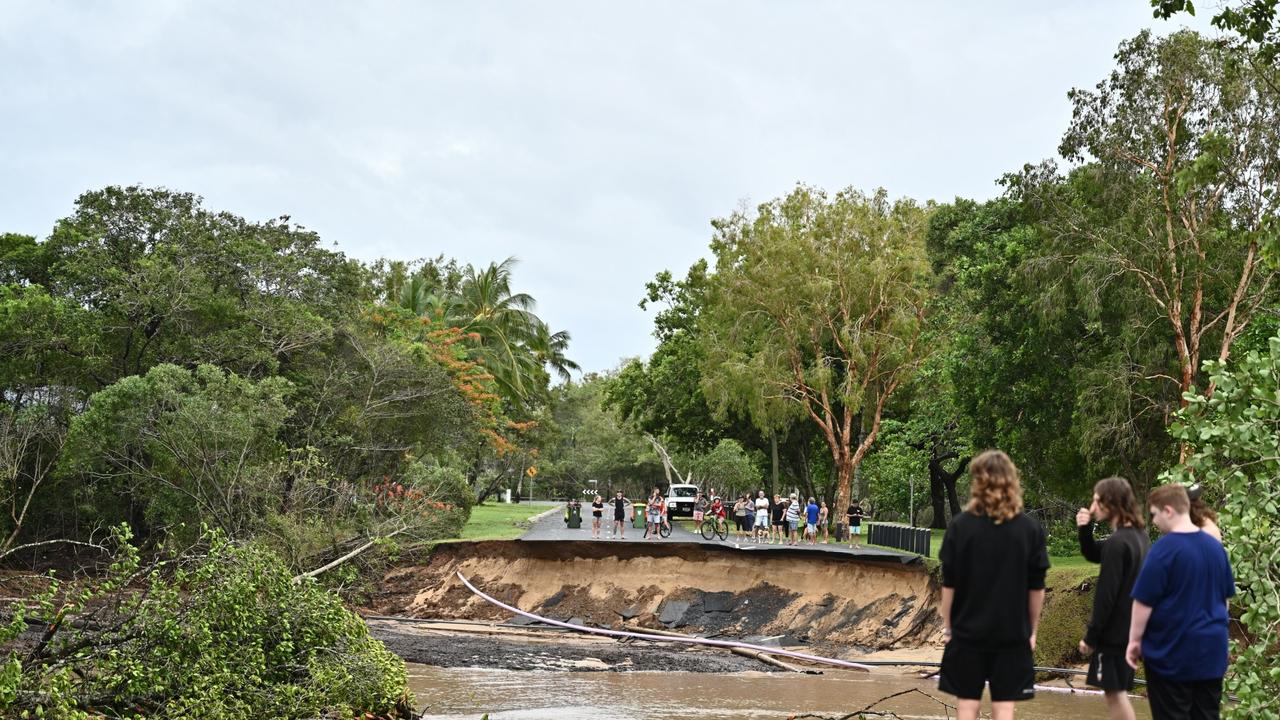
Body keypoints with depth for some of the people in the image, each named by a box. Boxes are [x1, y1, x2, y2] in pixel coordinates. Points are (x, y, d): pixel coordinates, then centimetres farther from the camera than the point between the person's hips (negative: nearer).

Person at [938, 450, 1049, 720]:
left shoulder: (961, 525, -6)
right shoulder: (1030, 529, -3)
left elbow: (949, 583, -5)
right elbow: (1036, 588, -1)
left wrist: (947, 624, 5)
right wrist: (1032, 630, 9)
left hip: (968, 630, 0)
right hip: (1013, 633, 0)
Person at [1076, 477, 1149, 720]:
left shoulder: (1117, 543, -21)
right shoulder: (1138, 536, 7)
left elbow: (1106, 595, -21)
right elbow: (1093, 554, 19)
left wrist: (1090, 636, -14)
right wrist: (1085, 529, 0)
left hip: (1114, 631, -9)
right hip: (1130, 628, 9)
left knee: (1115, 692, -2)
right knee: (1116, 690, 17)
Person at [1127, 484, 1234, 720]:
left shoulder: (1164, 549, -16)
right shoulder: (1215, 546, 5)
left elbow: (1144, 602, -15)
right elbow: (1225, 596, 15)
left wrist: (1135, 640, -5)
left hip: (1172, 651, -6)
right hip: (1211, 648, 6)